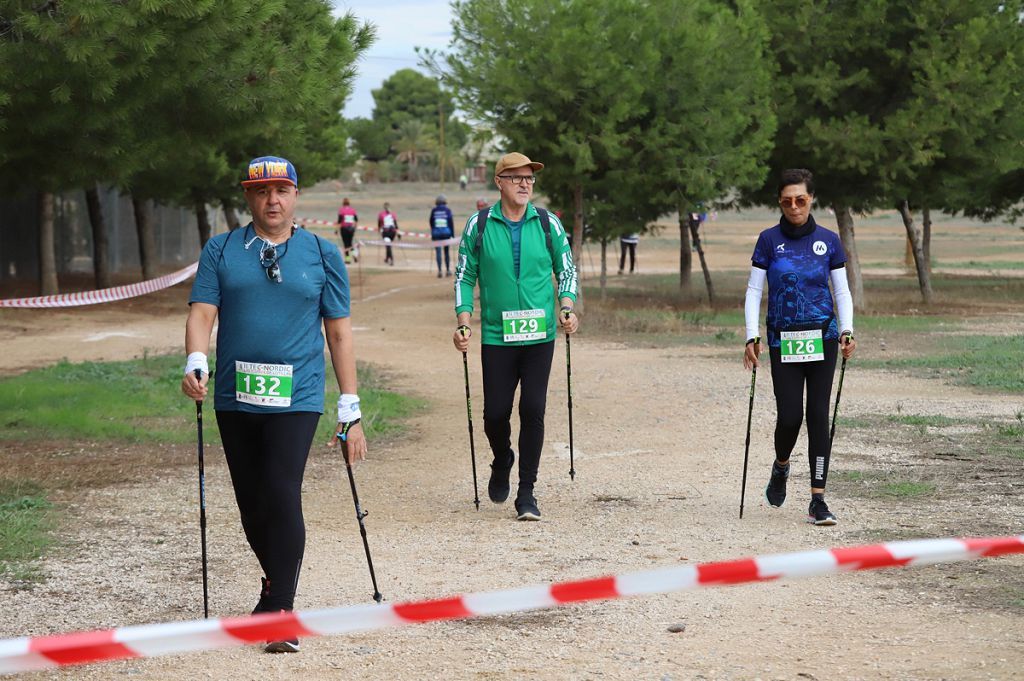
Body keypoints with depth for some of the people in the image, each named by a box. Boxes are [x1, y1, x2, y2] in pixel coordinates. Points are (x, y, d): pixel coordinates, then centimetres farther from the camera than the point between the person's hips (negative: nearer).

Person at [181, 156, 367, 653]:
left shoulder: (322, 254, 7)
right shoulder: (221, 251, 9)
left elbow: (339, 332, 7)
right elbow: (202, 312, 1)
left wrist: (350, 409, 3)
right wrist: (196, 362, -21)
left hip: (296, 399, -3)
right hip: (235, 399, 3)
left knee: (282, 497, -16)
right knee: (251, 504, 10)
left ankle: (279, 612, -12)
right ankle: (277, 586, 32)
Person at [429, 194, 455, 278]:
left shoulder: (434, 210, 2)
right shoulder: (447, 210, -2)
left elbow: (431, 222, 9)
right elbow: (451, 222, -3)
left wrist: (432, 232, 22)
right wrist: (453, 233, 4)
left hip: (436, 233, 0)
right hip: (446, 232, 0)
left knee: (438, 252, -2)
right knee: (446, 251, 12)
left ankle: (439, 270, -12)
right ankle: (448, 270, 17)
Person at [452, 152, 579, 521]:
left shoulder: (548, 224, 3)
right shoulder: (479, 226, 0)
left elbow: (567, 270, 13)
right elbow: (464, 276, 6)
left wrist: (566, 307, -3)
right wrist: (464, 322, -4)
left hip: (540, 336, 0)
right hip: (496, 336, 0)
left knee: (533, 411, -4)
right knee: (495, 413, 1)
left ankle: (527, 492, 5)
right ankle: (502, 462, 33)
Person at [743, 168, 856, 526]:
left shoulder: (829, 241, 5)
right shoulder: (769, 240, 2)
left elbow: (842, 292, 9)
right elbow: (754, 291, 3)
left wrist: (847, 330, -7)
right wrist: (752, 336, -8)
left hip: (822, 337, 1)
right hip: (784, 341, 0)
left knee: (818, 415, -5)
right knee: (789, 416, -7)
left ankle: (818, 501, -3)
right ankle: (781, 466, 28)